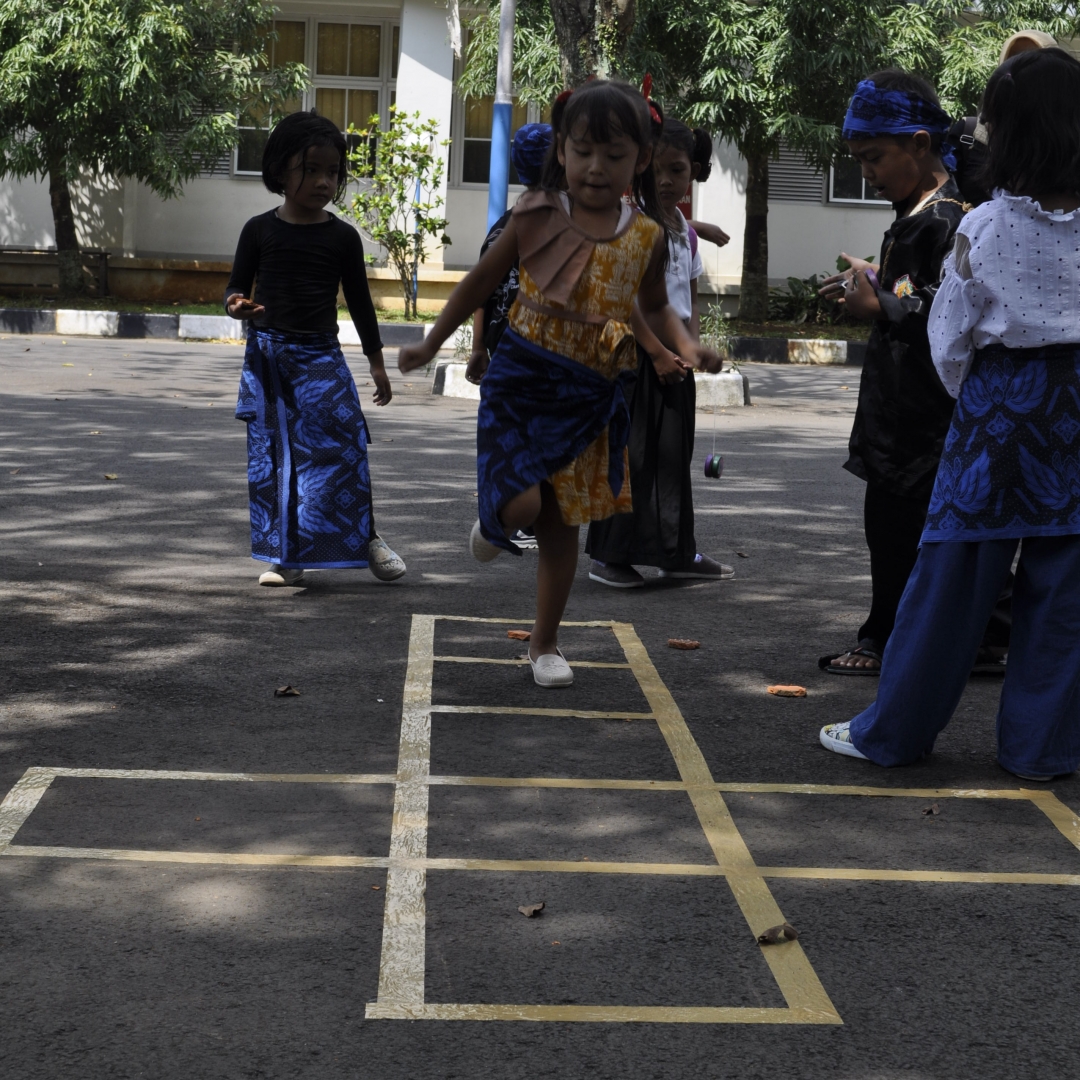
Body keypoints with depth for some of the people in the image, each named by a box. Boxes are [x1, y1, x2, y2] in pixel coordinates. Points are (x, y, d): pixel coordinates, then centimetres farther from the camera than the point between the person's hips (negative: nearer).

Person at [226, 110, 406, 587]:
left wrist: (376, 361, 10)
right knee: (274, 454, 3)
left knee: (341, 445, -8)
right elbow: (237, 285, 6)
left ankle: (368, 536, 10)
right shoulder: (260, 230, 1)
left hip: (321, 355, 0)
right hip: (267, 353, 0)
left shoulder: (342, 237, 2)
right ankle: (286, 557, 13)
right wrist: (238, 305, -18)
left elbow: (359, 299, 9)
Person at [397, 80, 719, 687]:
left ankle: (546, 644, 27)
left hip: (590, 396, 2)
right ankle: (494, 519, 20)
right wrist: (431, 345, 9)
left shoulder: (647, 237, -1)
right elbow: (483, 282, 5)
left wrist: (686, 346, -5)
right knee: (522, 505, -20)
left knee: (563, 523, 11)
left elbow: (655, 306, 16)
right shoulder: (537, 217, -8)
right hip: (523, 380, -2)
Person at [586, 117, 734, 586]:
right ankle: (610, 556, 4)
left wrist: (691, 348, 1)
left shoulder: (685, 231, 12)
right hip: (635, 350, -7)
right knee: (630, 453, -4)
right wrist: (658, 352, -18)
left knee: (674, 451, 13)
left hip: (674, 354, 7)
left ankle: (677, 550, 23)